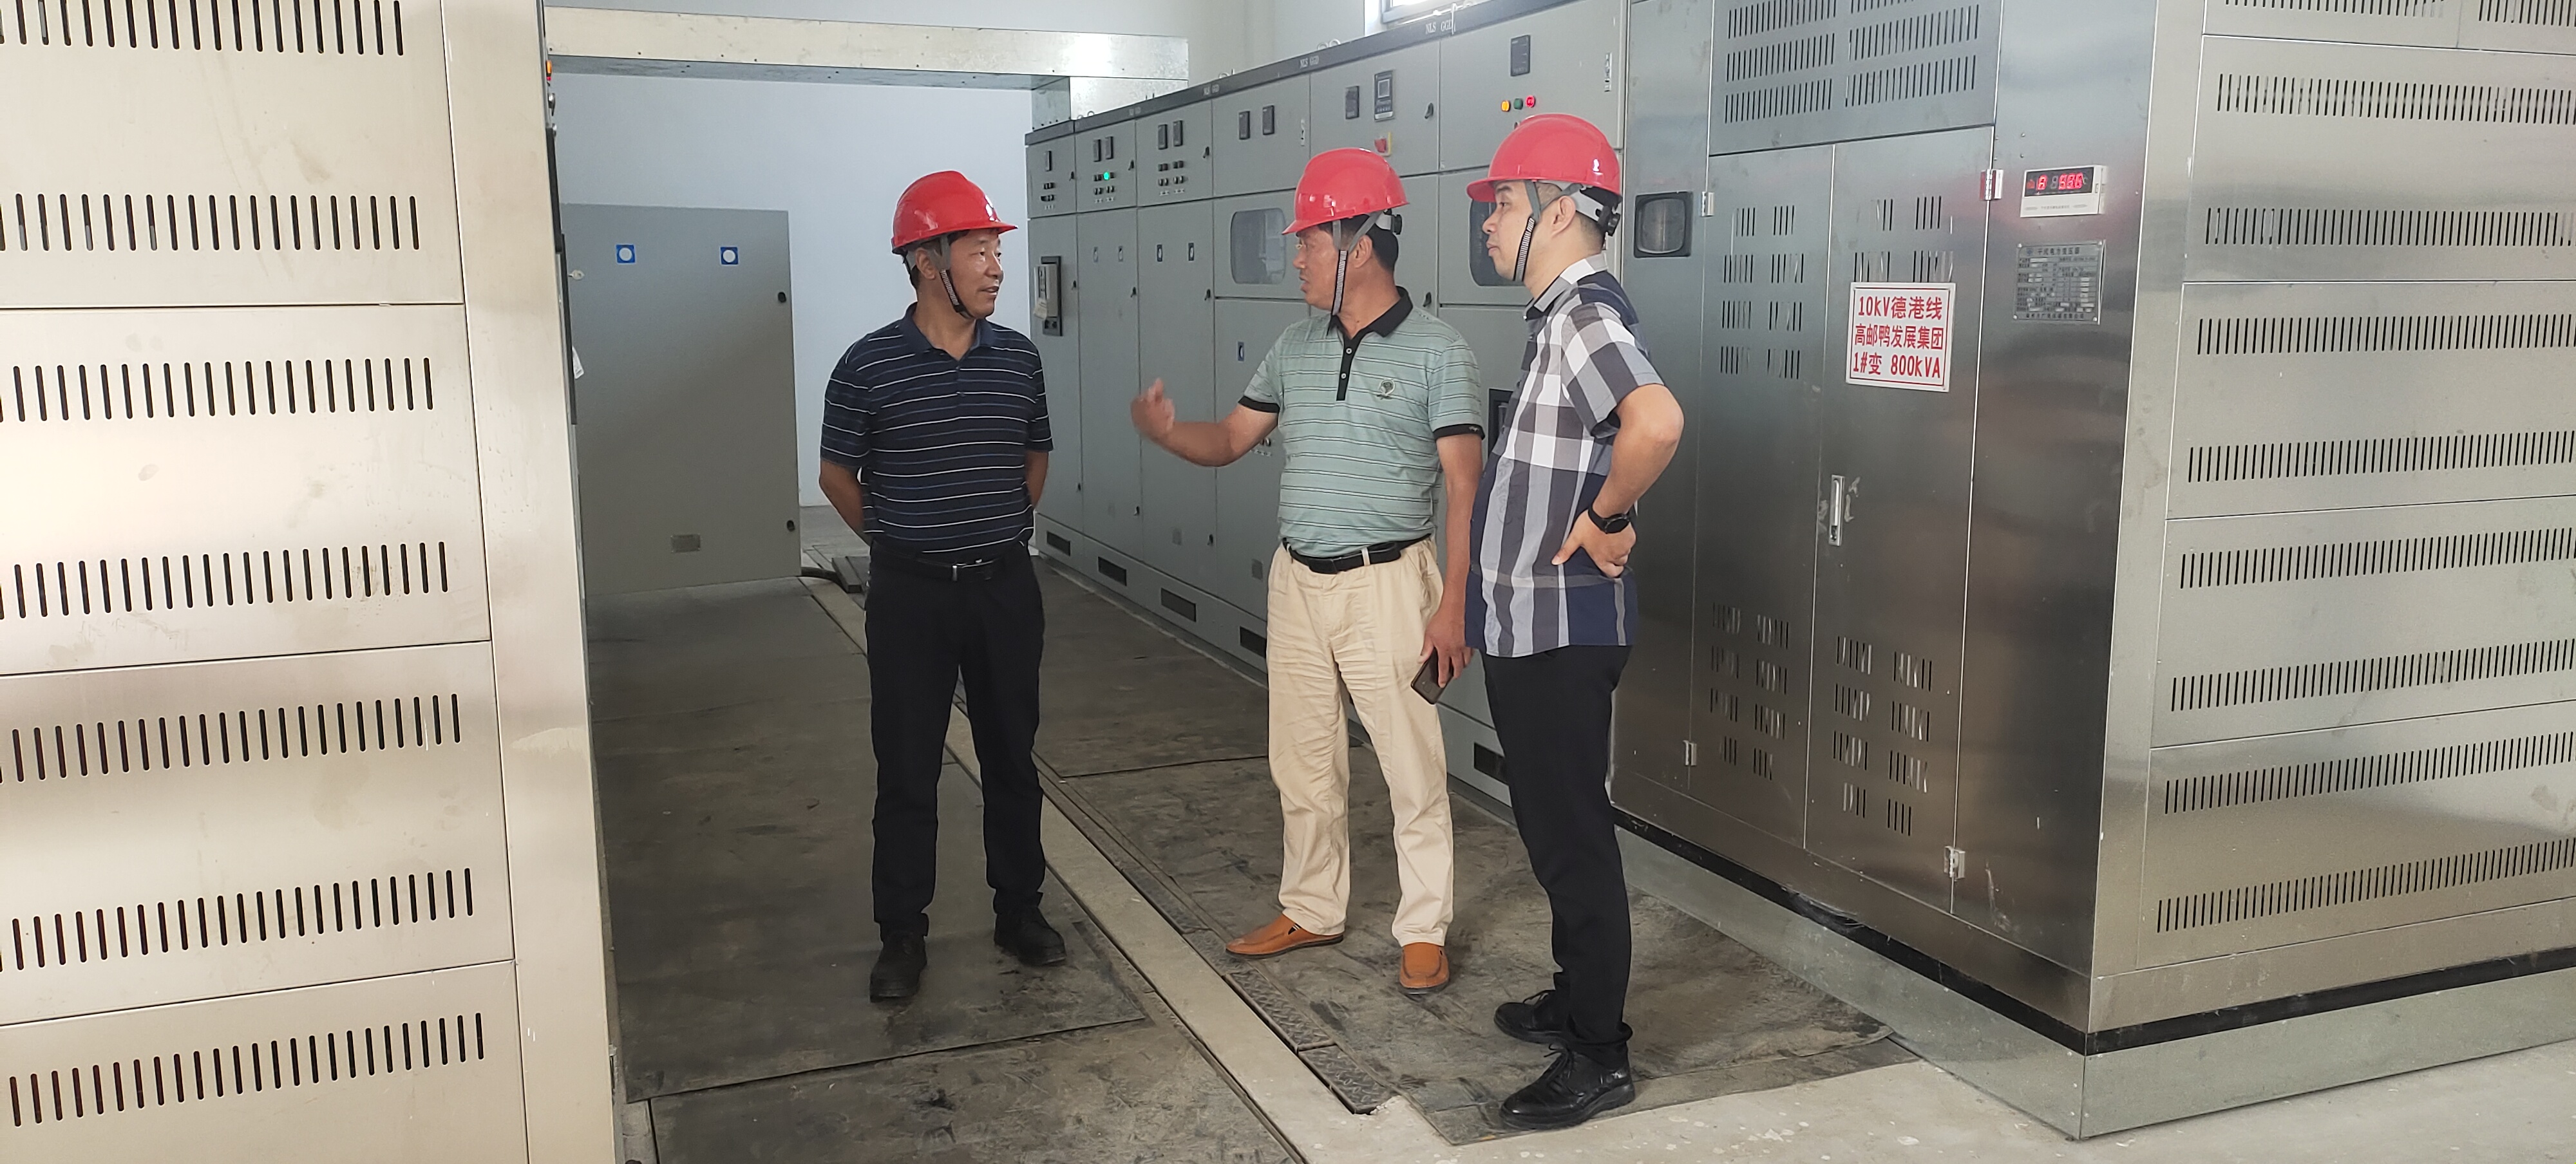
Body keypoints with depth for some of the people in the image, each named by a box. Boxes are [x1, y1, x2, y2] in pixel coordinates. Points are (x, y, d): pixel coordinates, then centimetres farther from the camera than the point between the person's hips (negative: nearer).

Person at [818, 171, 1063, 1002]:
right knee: (906, 769, 4)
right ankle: (902, 935, 16)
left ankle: (1018, 909, 27)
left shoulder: (1018, 358, 1)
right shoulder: (870, 366, -9)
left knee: (1012, 755, 12)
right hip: (910, 592, -3)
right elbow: (838, 474, 4)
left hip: (1005, 584, 3)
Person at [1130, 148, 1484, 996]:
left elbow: (1462, 487, -12)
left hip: (1386, 583, -6)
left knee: (1412, 766, 2)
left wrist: (1453, 605, -18)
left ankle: (1424, 931, 15)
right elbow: (1230, 440, 11)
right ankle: (1312, 911, 30)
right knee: (1302, 762, 15)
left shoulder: (1437, 351, -9)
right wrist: (1167, 432, -11)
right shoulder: (1295, 348, 9)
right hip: (1296, 579, 6)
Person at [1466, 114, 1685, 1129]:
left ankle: (1599, 1056, 10)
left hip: (1561, 628, -10)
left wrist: (1606, 520, -25)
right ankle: (1578, 999, 34)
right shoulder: (1560, 316, 13)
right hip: (1531, 624, 10)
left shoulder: (1586, 314, -19)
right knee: (1555, 828, 20)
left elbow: (1657, 422, -38)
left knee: (1572, 837, -1)